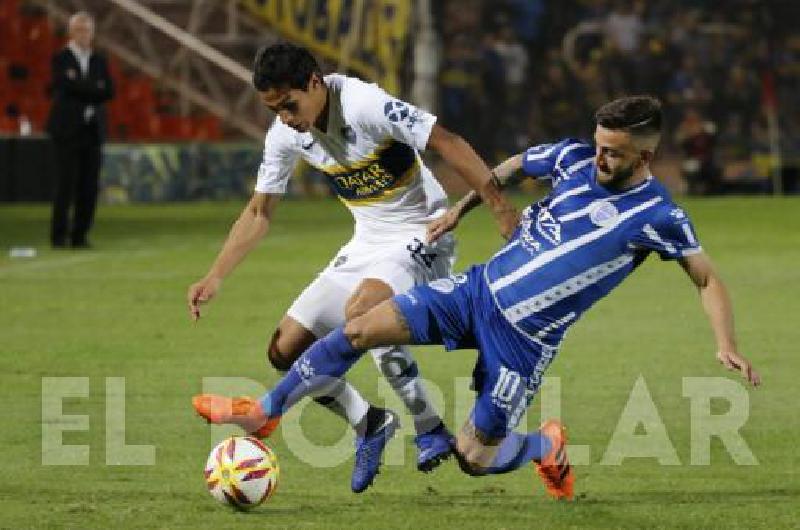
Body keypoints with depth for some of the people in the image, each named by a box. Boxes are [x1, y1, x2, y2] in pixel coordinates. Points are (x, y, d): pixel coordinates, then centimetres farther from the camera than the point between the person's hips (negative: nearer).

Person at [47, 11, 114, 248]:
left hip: (93, 129, 4)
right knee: (67, 183, -8)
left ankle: (80, 235, 5)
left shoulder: (99, 61, 15)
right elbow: (68, 87, -14)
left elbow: (108, 92, 3)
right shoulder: (61, 59, 2)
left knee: (89, 187, 0)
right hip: (68, 129, -4)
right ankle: (59, 235, -4)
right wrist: (95, 89, -5)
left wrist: (82, 89, -7)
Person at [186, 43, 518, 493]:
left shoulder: (364, 105, -24)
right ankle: (369, 424, 20)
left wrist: (502, 208, -29)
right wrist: (215, 278, -1)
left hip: (422, 237, -8)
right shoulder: (285, 135, -2)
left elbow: (447, 144, -24)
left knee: (360, 312, -36)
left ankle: (431, 430, -19)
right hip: (367, 245, 8)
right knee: (285, 350, 0)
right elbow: (259, 213, 8)